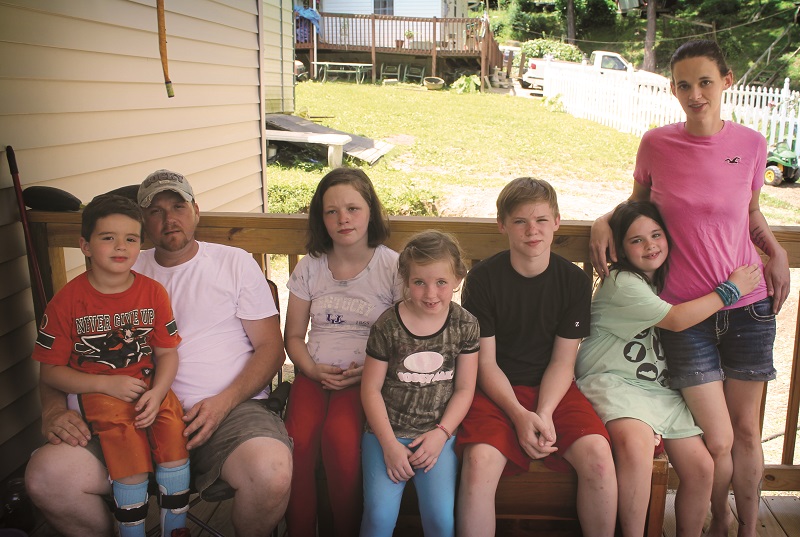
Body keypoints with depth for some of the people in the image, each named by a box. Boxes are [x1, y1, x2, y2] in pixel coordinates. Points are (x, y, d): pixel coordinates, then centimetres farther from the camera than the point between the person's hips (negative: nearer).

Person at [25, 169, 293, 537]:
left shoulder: (235, 263, 10)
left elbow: (270, 347, 5)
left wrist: (225, 402, -11)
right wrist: (53, 407, -6)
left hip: (227, 409, -2)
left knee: (271, 472, -34)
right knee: (46, 476, -21)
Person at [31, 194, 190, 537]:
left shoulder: (153, 292, 2)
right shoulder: (67, 301, -5)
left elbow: (167, 353, 4)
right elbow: (50, 371, -3)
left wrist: (157, 392, -15)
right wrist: (108, 383, -14)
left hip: (150, 386, 3)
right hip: (96, 393, -2)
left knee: (173, 435, -21)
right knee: (131, 464, -24)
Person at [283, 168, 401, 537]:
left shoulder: (392, 267, 0)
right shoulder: (309, 267, 10)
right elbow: (294, 336, 14)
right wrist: (313, 370, -5)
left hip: (367, 377, -3)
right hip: (314, 372, 3)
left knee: (340, 436, -31)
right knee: (298, 438, -26)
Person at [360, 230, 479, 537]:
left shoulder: (465, 325, -2)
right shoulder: (387, 326, -8)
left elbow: (464, 389, 3)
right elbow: (371, 388, -3)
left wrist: (440, 433, -8)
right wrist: (389, 444, -8)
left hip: (437, 433, 1)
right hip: (387, 431, -1)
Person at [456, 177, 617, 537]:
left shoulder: (574, 281, 0)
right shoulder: (482, 279, -6)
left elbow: (562, 361, 0)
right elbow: (486, 363, -6)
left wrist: (544, 414, -15)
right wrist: (519, 415, -19)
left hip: (552, 388, 2)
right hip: (496, 390, -2)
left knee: (597, 453, -22)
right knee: (480, 460, -29)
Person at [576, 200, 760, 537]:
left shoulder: (666, 279, 16)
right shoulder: (622, 283, -10)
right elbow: (676, 320, -14)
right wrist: (732, 289, -4)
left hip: (660, 389, 8)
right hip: (614, 382, -8)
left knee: (701, 467, -7)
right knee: (635, 445, -36)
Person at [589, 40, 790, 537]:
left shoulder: (751, 144, -1)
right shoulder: (656, 145, -5)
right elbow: (638, 205, 12)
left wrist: (777, 253, 0)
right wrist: (603, 221, -6)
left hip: (748, 304, 2)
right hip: (685, 309, -1)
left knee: (746, 429, 12)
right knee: (717, 440, 1)